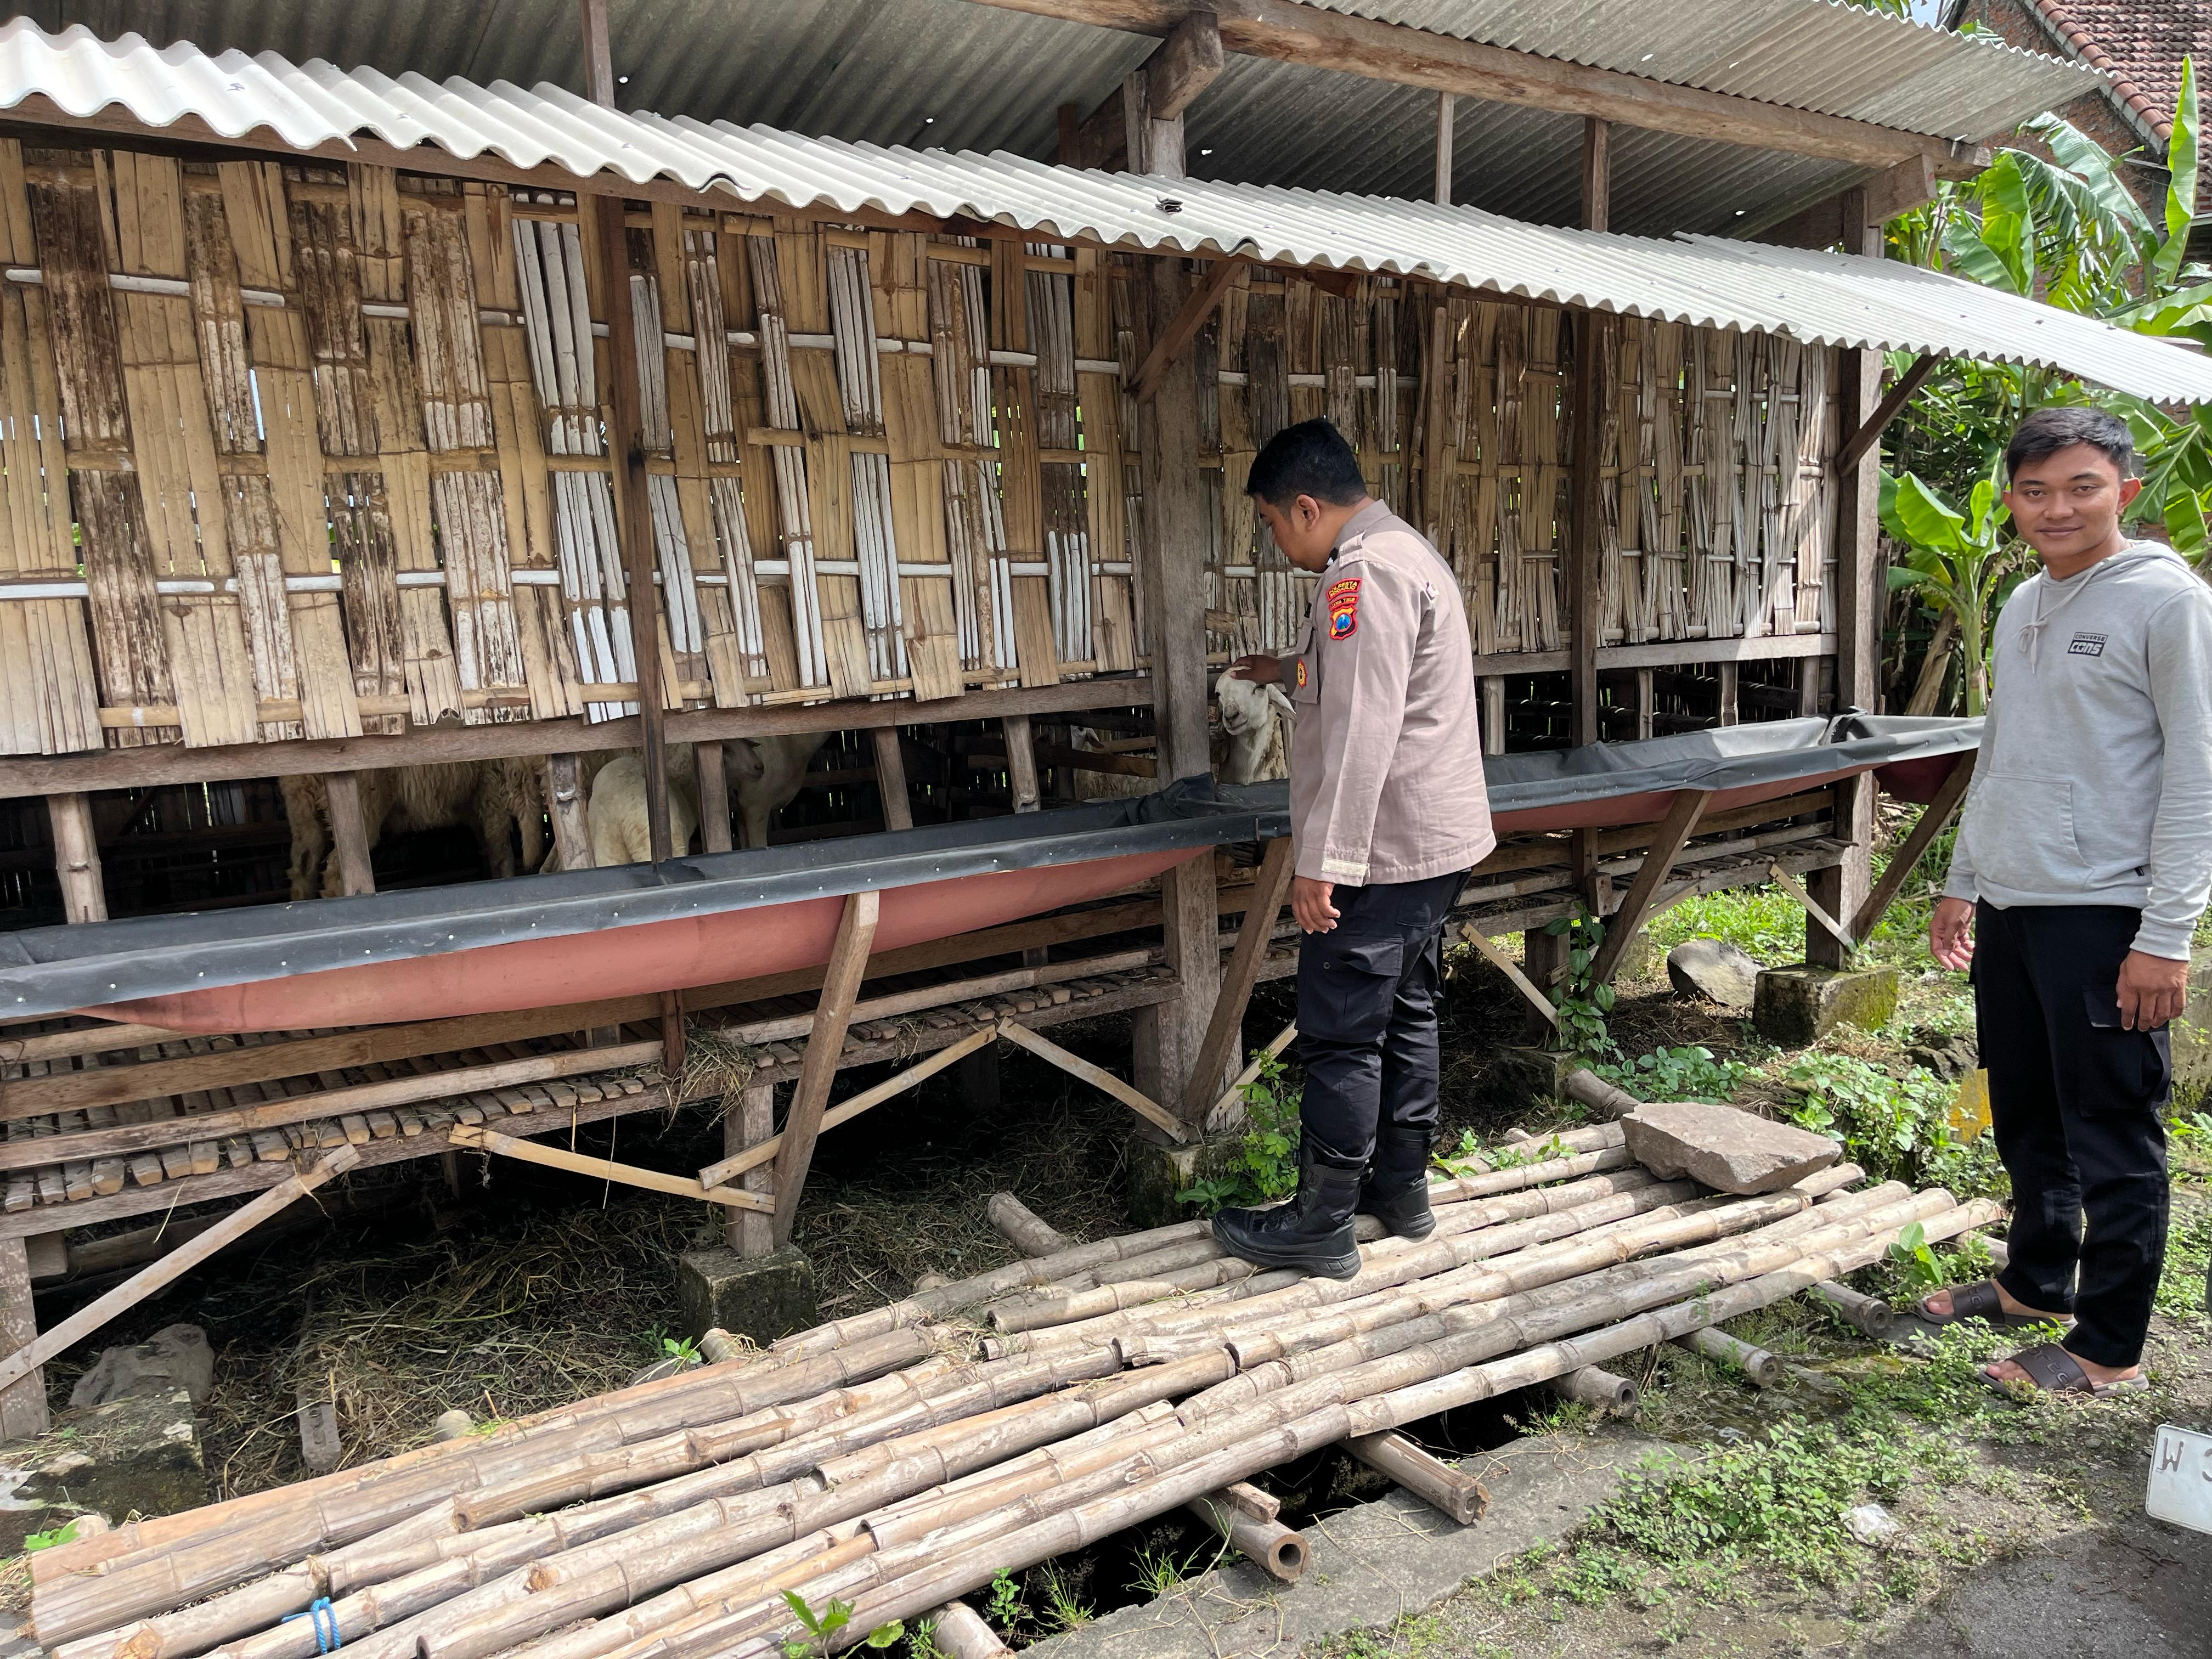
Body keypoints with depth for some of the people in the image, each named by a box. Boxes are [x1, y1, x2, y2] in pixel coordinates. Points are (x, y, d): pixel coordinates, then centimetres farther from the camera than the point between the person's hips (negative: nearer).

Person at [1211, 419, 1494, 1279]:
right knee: (1406, 1015, 18)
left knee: (1341, 1036, -2)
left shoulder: (1365, 573, -19)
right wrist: (1291, 670, 47)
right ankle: (1402, 1187, 31)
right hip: (1436, 843, 11)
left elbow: (1360, 732, -26)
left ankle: (1323, 1223, 9)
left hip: (1380, 852, -11)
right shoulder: (1404, 551, 16)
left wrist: (1322, 860, -25)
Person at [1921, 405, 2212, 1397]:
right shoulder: (2021, 608, 14)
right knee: (2026, 1124, 18)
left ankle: (2108, 1349, 15)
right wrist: (1963, 882, 20)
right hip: (2010, 909, 7)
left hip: (2103, 916, -7)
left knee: (2113, 1144, 2)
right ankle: (2036, 1284, 35)